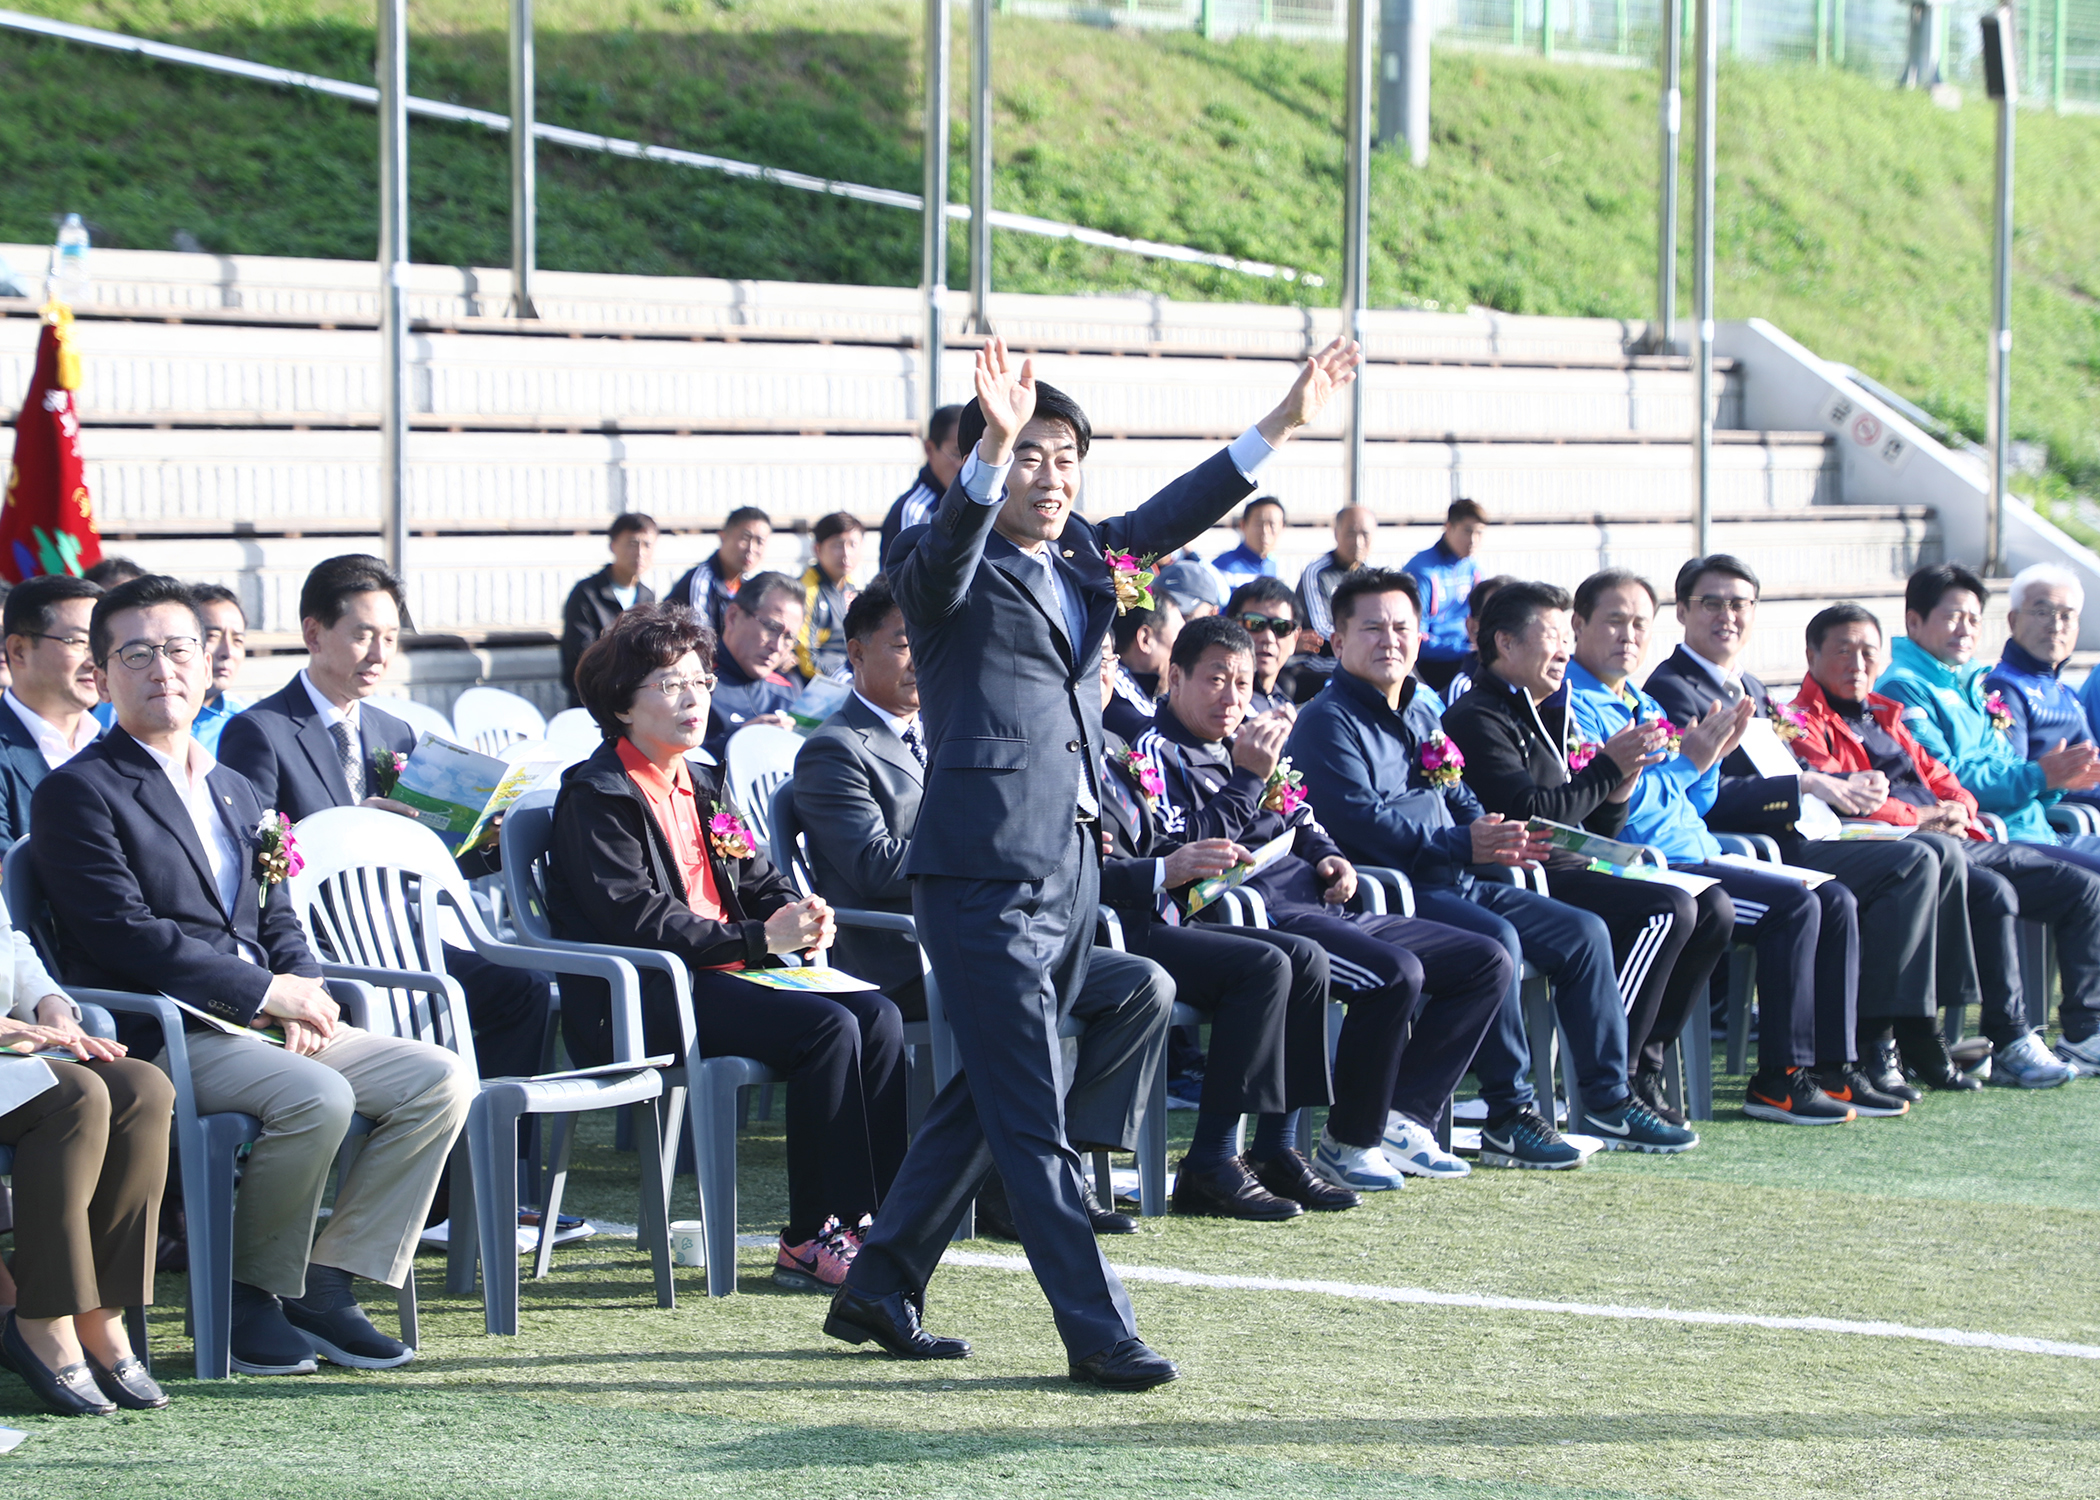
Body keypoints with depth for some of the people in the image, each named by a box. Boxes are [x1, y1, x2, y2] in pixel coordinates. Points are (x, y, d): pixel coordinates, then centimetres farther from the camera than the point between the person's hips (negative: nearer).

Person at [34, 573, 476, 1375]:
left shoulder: (236, 791, 22)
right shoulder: (79, 792, -4)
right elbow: (125, 933, -14)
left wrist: (307, 995, -3)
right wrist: (267, 991, -18)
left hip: (262, 1024, 8)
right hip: (156, 1035, -8)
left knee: (443, 1080, -8)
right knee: (318, 1097, -32)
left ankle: (326, 1283, -6)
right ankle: (251, 1298, -12)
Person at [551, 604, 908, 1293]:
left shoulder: (701, 787, 21)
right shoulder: (597, 795, -6)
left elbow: (759, 882, 21)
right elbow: (633, 918, -17)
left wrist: (799, 917, -5)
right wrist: (759, 939, -19)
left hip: (718, 976, 8)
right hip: (641, 996, -8)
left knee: (877, 1016, -13)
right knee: (827, 1028, -26)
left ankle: (873, 1216, -15)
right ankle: (811, 1241, -22)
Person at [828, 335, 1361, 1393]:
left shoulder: (1078, 559, 14)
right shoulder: (945, 569, -7)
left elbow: (1168, 519, 21)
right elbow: (951, 540, -29)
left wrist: (1283, 423, 17)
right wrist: (993, 447, -47)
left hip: (1069, 867, 8)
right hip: (984, 872, -8)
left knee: (984, 1100, 14)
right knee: (1031, 1118, -6)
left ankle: (879, 1291, 25)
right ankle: (1096, 1333, -6)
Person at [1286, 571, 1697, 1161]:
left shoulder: (1422, 713, 22)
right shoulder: (1328, 722, -7)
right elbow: (1360, 819, -19)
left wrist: (1494, 837, 0)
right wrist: (1462, 846, -21)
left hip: (1452, 886, 9)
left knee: (1583, 931, 3)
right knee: (1495, 940, -33)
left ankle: (1605, 1100, 9)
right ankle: (1509, 1117, -26)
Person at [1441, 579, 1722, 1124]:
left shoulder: (1547, 717, 24)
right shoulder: (1477, 719, -7)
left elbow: (1592, 832, 22)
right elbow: (1529, 815, -20)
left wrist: (1620, 786, 2)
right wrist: (1607, 768, -11)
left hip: (1568, 872, 10)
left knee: (1710, 906, -2)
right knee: (1667, 910, -25)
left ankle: (1641, 1066, -3)